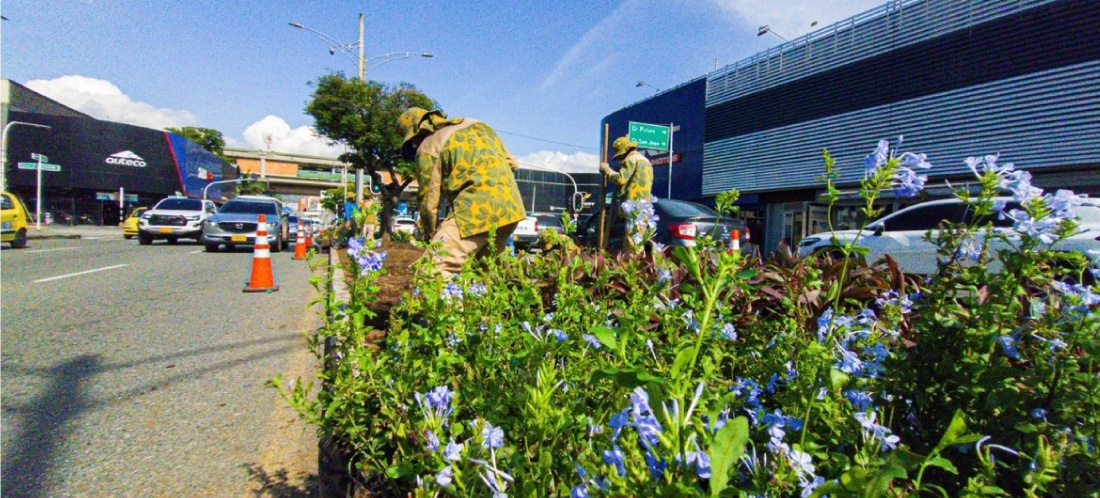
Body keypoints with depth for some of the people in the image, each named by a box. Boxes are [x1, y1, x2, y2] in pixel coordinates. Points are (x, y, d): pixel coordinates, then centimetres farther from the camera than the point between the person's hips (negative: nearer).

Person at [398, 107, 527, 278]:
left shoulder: (427, 149, 1)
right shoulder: (475, 125, 20)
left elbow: (428, 200, 0)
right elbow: (511, 163, 18)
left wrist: (429, 236, 13)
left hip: (476, 210, -8)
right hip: (511, 207, 8)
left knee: (434, 272, -8)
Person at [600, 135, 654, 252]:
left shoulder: (631, 160, -7)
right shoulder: (644, 160, 25)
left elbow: (621, 178, -17)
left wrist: (606, 169, -6)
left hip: (634, 203, -10)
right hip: (644, 202, 10)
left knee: (632, 236, -13)